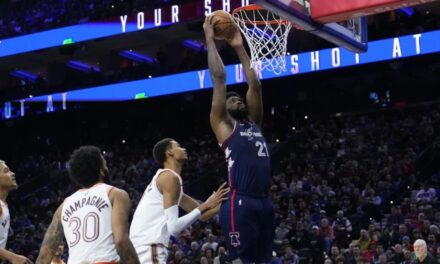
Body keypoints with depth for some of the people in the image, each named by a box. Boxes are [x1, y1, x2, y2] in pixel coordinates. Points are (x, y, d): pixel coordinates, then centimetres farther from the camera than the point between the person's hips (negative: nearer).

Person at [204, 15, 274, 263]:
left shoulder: (254, 123, 24)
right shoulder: (224, 126, 7)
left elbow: (255, 85, 24)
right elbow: (219, 79, 3)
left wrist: (240, 49, 26)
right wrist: (210, 40, 9)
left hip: (264, 202, 7)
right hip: (240, 202, -7)